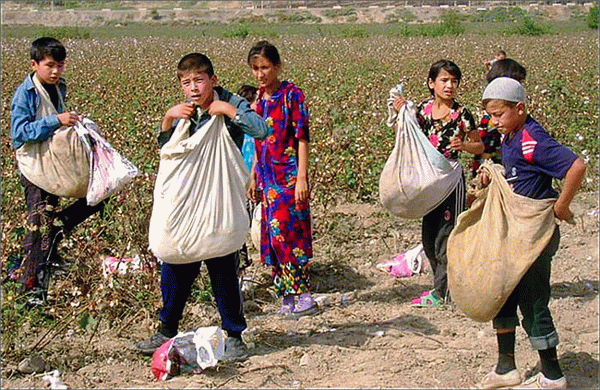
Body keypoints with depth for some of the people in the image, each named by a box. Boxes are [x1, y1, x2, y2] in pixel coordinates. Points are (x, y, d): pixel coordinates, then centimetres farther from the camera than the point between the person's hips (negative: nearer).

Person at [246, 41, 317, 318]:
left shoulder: (291, 95, -8)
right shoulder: (260, 99, 13)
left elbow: (302, 138, -11)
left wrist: (302, 178, -17)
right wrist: (254, 176, 19)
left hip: (289, 175, -7)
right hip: (268, 176, 7)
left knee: (284, 231, -12)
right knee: (272, 233, 6)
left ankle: (303, 295, -6)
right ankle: (287, 295, 13)